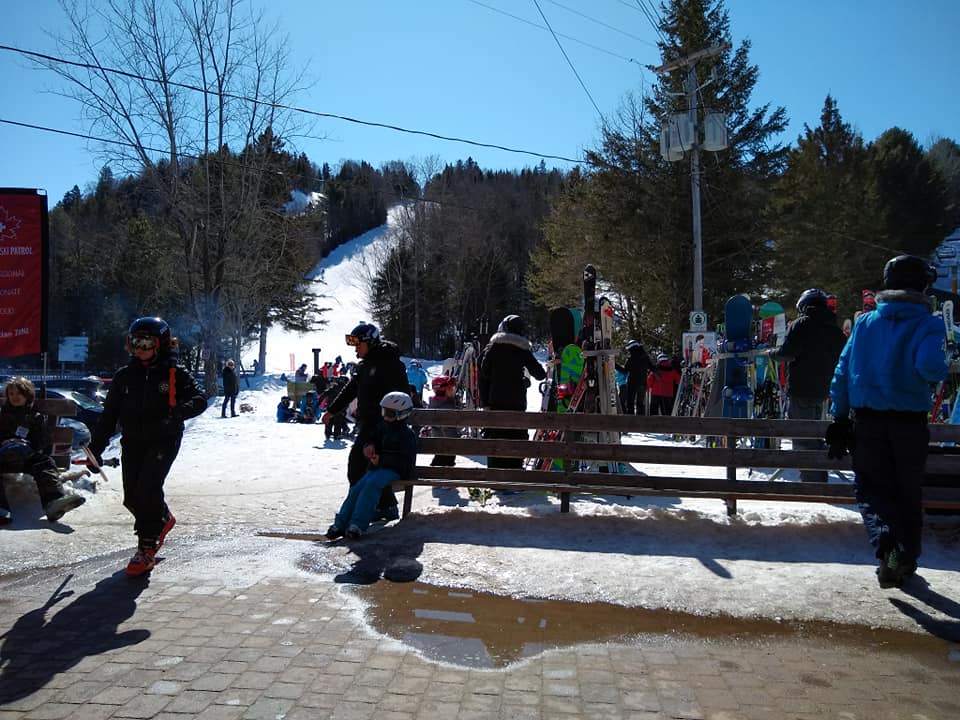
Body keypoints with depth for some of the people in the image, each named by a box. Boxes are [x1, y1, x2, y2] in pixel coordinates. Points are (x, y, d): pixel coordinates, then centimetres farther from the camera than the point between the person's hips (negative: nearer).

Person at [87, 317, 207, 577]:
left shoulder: (175, 374, -4)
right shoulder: (124, 376, 8)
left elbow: (199, 399, -11)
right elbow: (109, 415, 12)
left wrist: (178, 411, -31)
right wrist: (95, 448, 8)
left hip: (164, 440, -4)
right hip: (133, 441, 4)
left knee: (148, 487, -18)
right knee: (132, 496, 3)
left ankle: (147, 549, -6)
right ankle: (163, 519, 34)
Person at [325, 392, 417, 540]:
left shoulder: (407, 435, -7)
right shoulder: (381, 427, 16)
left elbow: (405, 461, -14)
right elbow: (371, 440, 30)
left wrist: (382, 460, -17)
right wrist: (369, 447, 4)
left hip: (394, 470, -7)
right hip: (376, 467, 7)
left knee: (373, 483, -32)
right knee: (357, 487, -16)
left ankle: (358, 524, -35)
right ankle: (340, 524, -14)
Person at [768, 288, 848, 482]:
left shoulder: (801, 324, -8)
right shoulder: (836, 330, 12)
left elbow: (787, 353, -16)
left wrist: (771, 352, 3)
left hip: (800, 391, -7)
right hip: (823, 391, 8)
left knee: (802, 438, -3)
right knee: (814, 435, 20)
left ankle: (811, 481, -5)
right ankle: (820, 480, 26)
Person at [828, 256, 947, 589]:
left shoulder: (864, 322, 3)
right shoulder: (927, 323, -7)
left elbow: (842, 371, 3)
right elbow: (930, 366, -26)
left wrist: (839, 418, 9)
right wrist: (946, 357, -2)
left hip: (867, 421, 1)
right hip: (910, 422, -1)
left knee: (870, 486, 10)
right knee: (908, 492, 15)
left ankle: (885, 540, -16)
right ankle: (906, 559, 25)